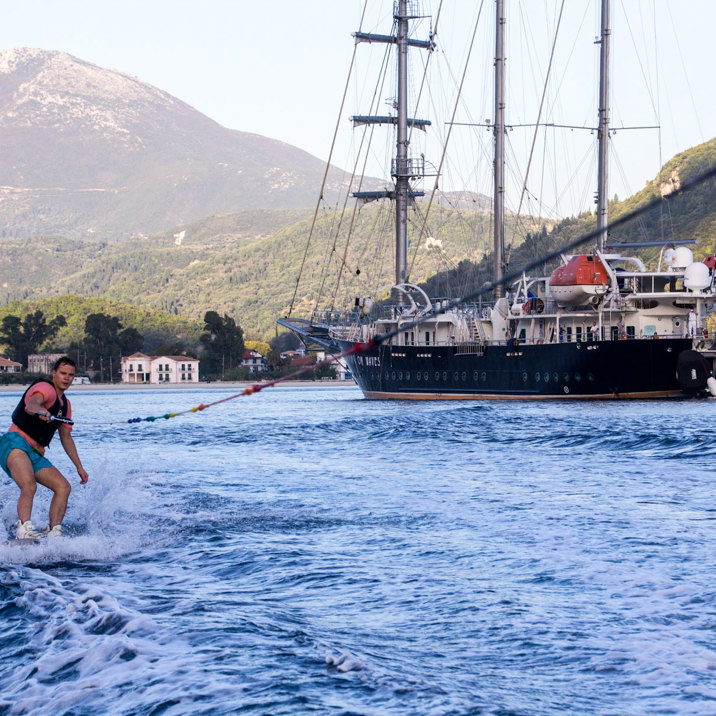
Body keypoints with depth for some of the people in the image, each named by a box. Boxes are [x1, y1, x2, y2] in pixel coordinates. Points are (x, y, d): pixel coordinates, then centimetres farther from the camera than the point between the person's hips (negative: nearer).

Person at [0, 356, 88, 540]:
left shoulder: (64, 404, 24)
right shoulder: (45, 388, -4)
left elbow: (66, 437, 31)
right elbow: (31, 404, -27)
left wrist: (79, 467, 27)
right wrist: (39, 411, -52)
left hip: (35, 454, 9)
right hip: (15, 443, -9)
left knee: (63, 486, -5)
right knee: (29, 485, -33)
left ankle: (53, 532, -11)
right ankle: (24, 529, -48)